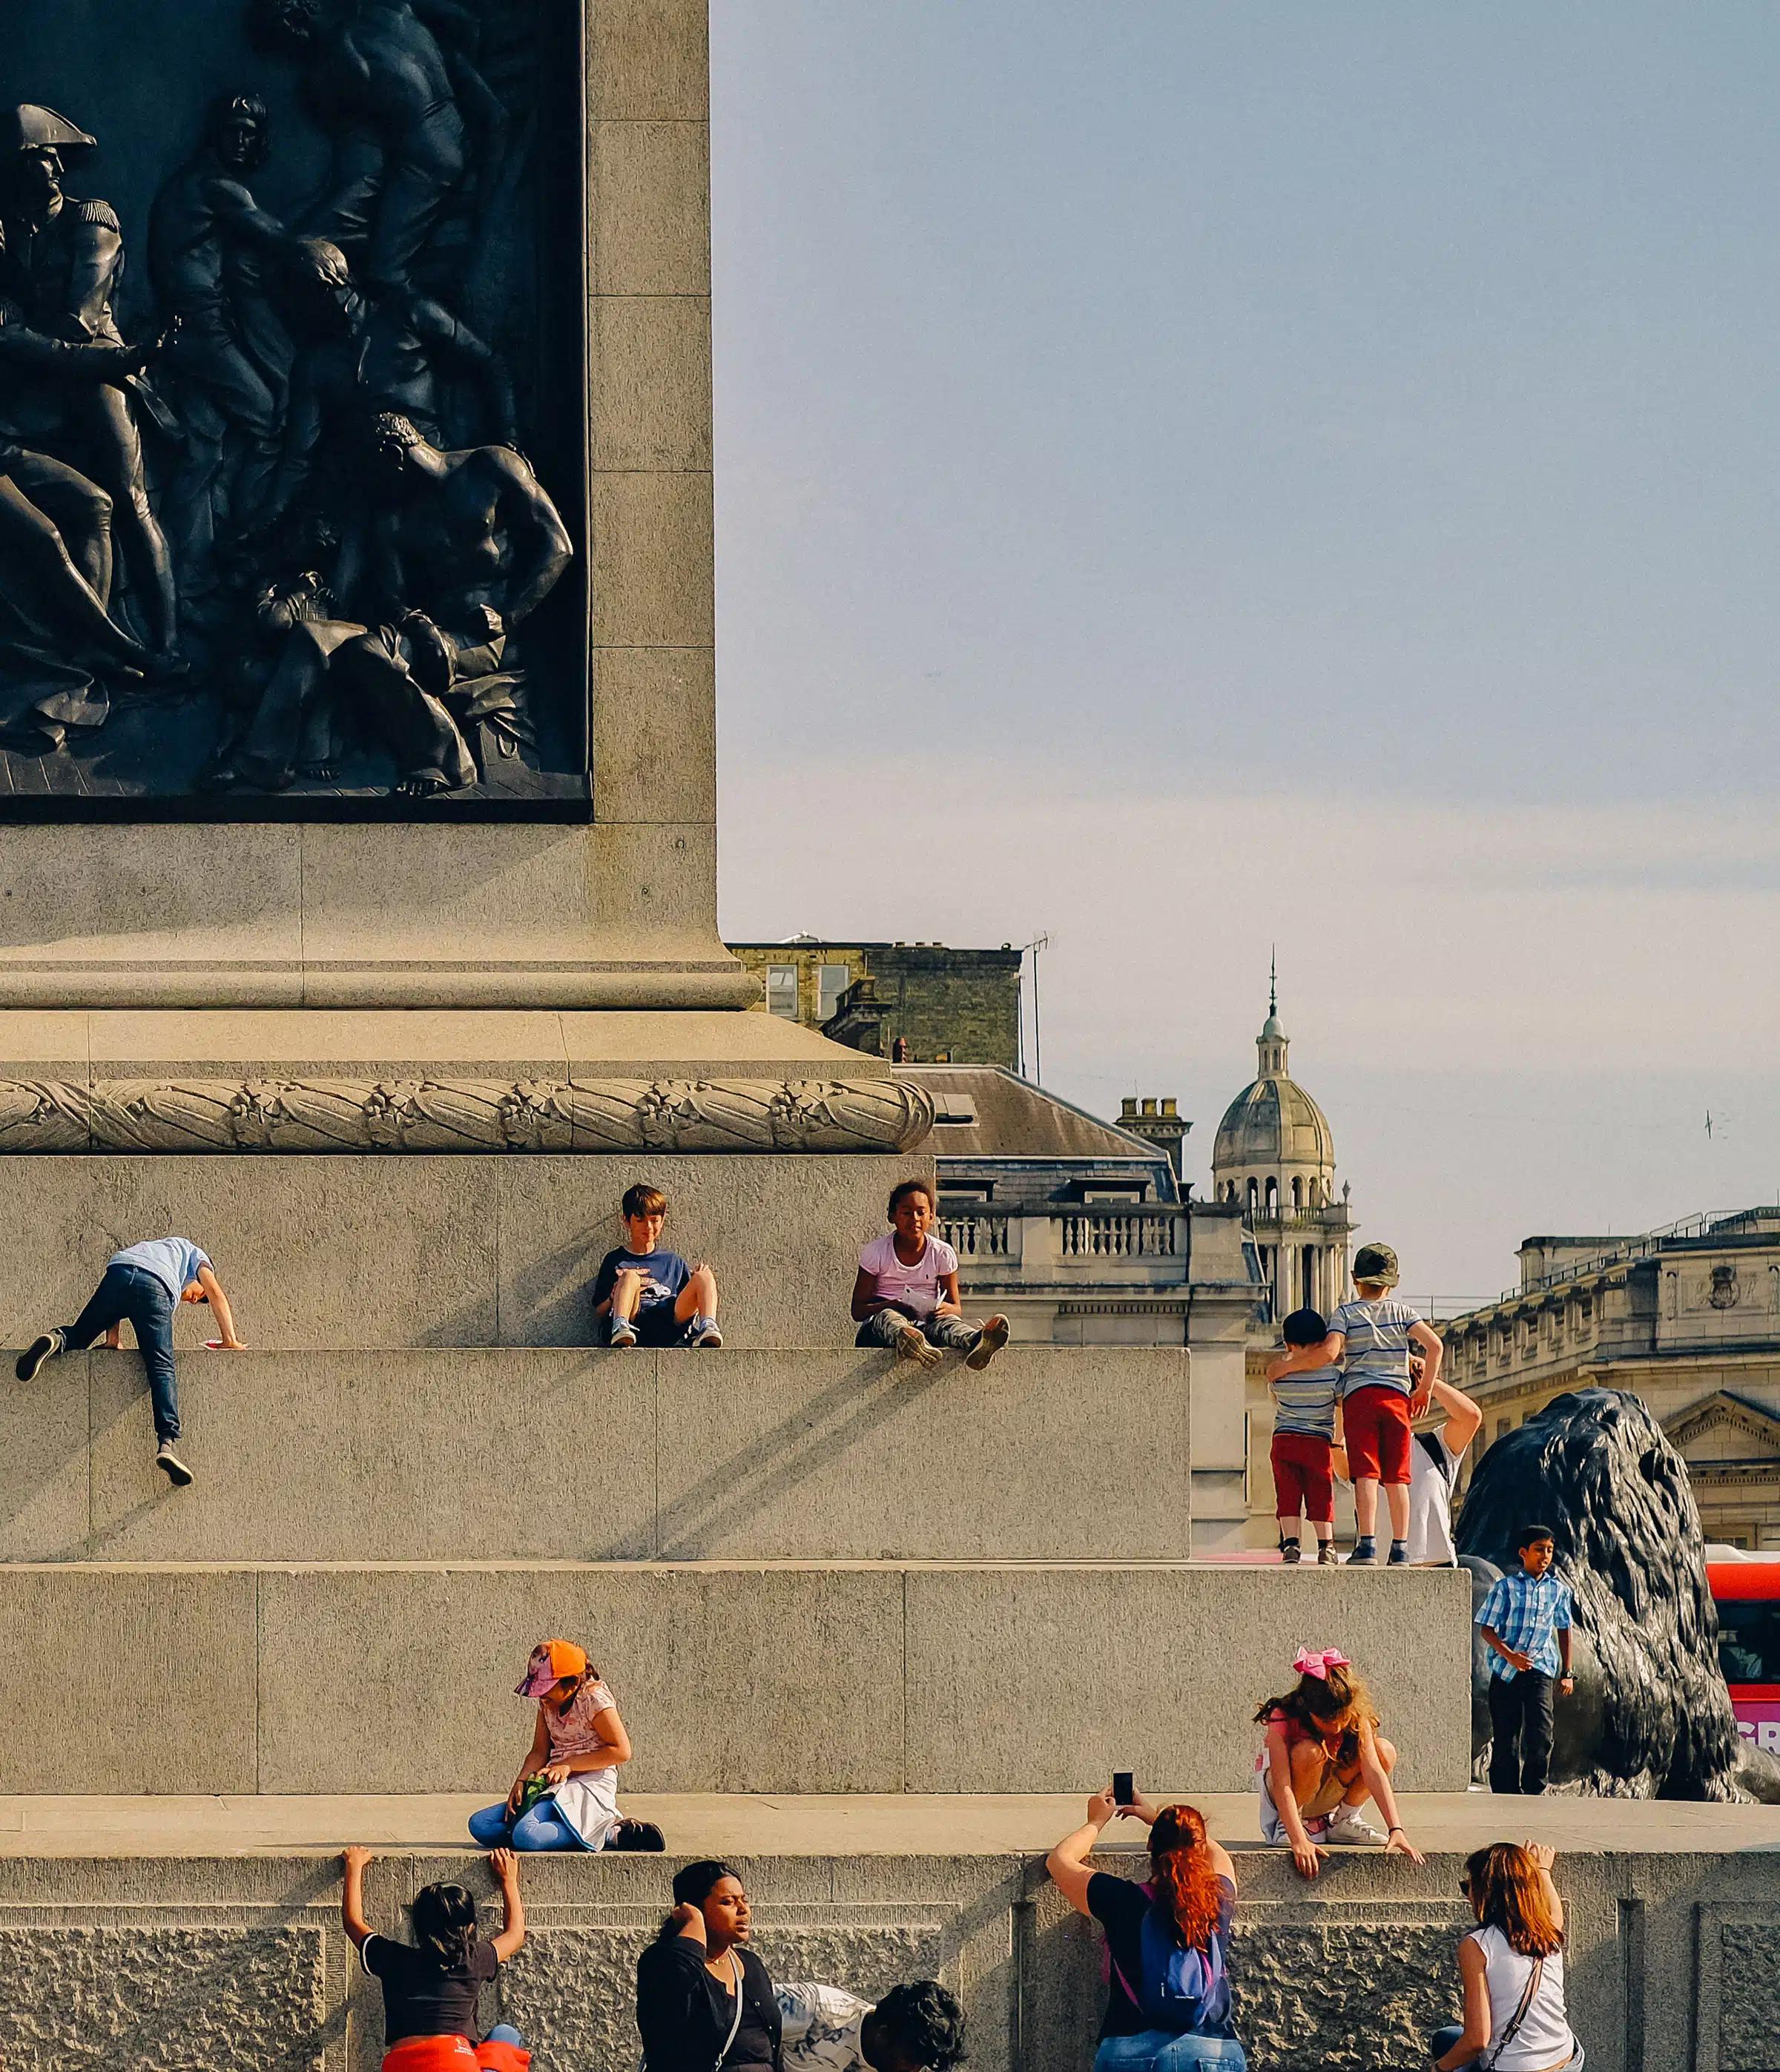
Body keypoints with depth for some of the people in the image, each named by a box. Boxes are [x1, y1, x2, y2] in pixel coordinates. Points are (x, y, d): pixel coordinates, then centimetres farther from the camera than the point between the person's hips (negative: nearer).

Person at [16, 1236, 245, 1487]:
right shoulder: (195, 1255, 36)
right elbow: (216, 1293, 21)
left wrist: (112, 1339, 25)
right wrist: (230, 1340, 22)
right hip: (155, 1286, -3)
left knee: (78, 1337, 19)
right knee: (162, 1368, -10)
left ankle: (57, 1339, -16)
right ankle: (168, 1442, -26)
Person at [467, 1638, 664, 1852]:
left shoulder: (593, 1698, -10)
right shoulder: (547, 1703, 14)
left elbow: (621, 1751, -13)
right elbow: (539, 1752, 15)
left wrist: (569, 1765, -15)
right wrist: (521, 1782, -5)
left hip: (591, 1786, -9)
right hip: (556, 1787, 9)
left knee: (526, 1836, -35)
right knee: (479, 1825, -5)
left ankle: (611, 1835, -19)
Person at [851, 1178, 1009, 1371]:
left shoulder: (942, 1253, 7)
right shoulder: (876, 1252, 2)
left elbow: (957, 1308, 11)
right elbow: (857, 1310, 0)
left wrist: (947, 1309, -17)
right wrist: (891, 1306, -21)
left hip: (927, 1322, 2)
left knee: (945, 1320, -33)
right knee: (887, 1317, -37)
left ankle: (975, 1341, -70)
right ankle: (905, 1339, -77)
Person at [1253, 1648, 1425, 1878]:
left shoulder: (1357, 1717, -20)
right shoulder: (1282, 1719, -30)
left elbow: (1373, 1771, -28)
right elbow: (1282, 1785, -37)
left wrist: (1396, 1830, -38)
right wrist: (1299, 1842, -48)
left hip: (1327, 1794, 4)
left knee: (1384, 1752, -18)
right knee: (1310, 1752, -36)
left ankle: (1344, 1819, 2)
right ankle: (1285, 1823, -14)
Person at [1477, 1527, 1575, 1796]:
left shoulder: (1558, 1590, 10)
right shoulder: (1505, 1587, 0)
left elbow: (1563, 1630, 22)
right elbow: (1487, 1630, -2)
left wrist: (1567, 1673, 21)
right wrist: (1510, 1655, -18)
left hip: (1540, 1667, 1)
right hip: (1506, 1670, -1)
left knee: (1541, 1734, -15)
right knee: (1505, 1736, 1)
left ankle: (1534, 1792, -6)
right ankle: (1505, 1794, 10)